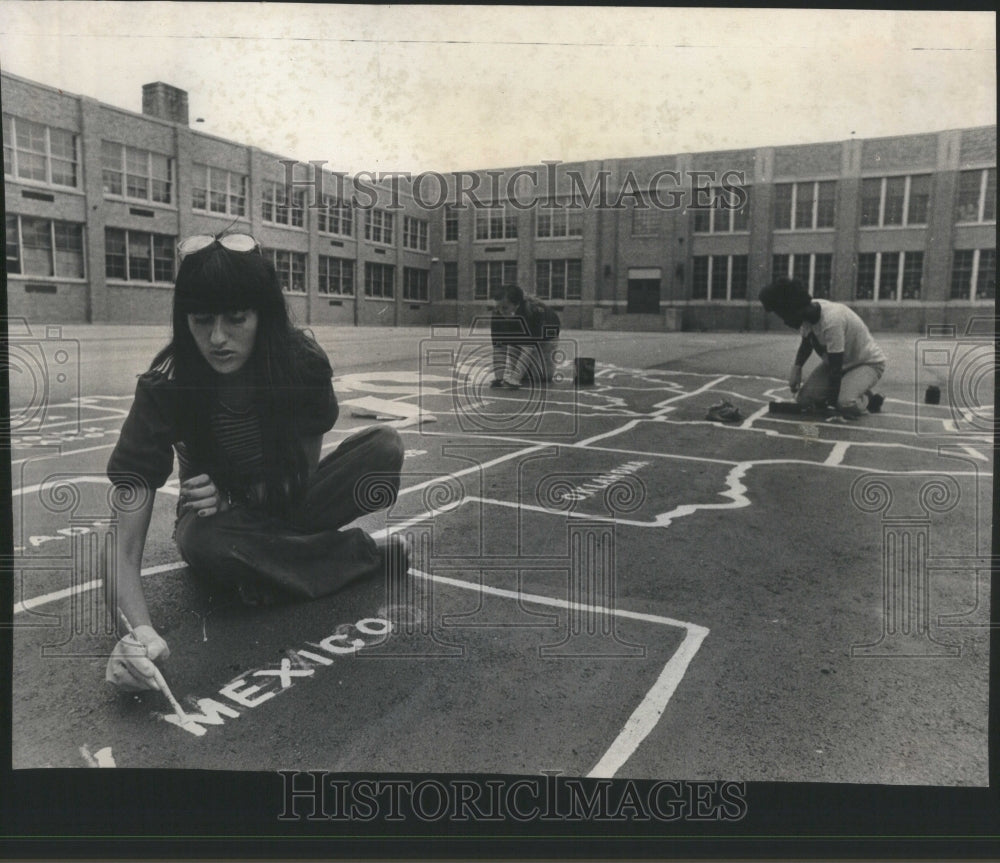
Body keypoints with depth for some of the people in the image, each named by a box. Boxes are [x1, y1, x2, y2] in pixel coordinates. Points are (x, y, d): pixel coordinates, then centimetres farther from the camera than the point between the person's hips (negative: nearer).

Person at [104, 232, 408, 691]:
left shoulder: (303, 360, -24)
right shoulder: (165, 386, -28)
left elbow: (305, 466, -7)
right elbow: (124, 547, -30)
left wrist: (238, 496, -25)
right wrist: (136, 631, -48)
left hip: (287, 504, 1)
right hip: (221, 518, -1)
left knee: (384, 447, -23)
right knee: (204, 541, -37)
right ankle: (364, 554, -15)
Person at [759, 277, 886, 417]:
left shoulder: (831, 321, -37)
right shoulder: (807, 314, -12)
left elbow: (836, 368, -30)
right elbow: (806, 343, 10)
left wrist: (832, 400, -20)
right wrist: (796, 367, -7)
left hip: (868, 362, -8)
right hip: (841, 363, 8)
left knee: (846, 403, -34)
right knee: (804, 398, -8)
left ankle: (868, 398, 1)